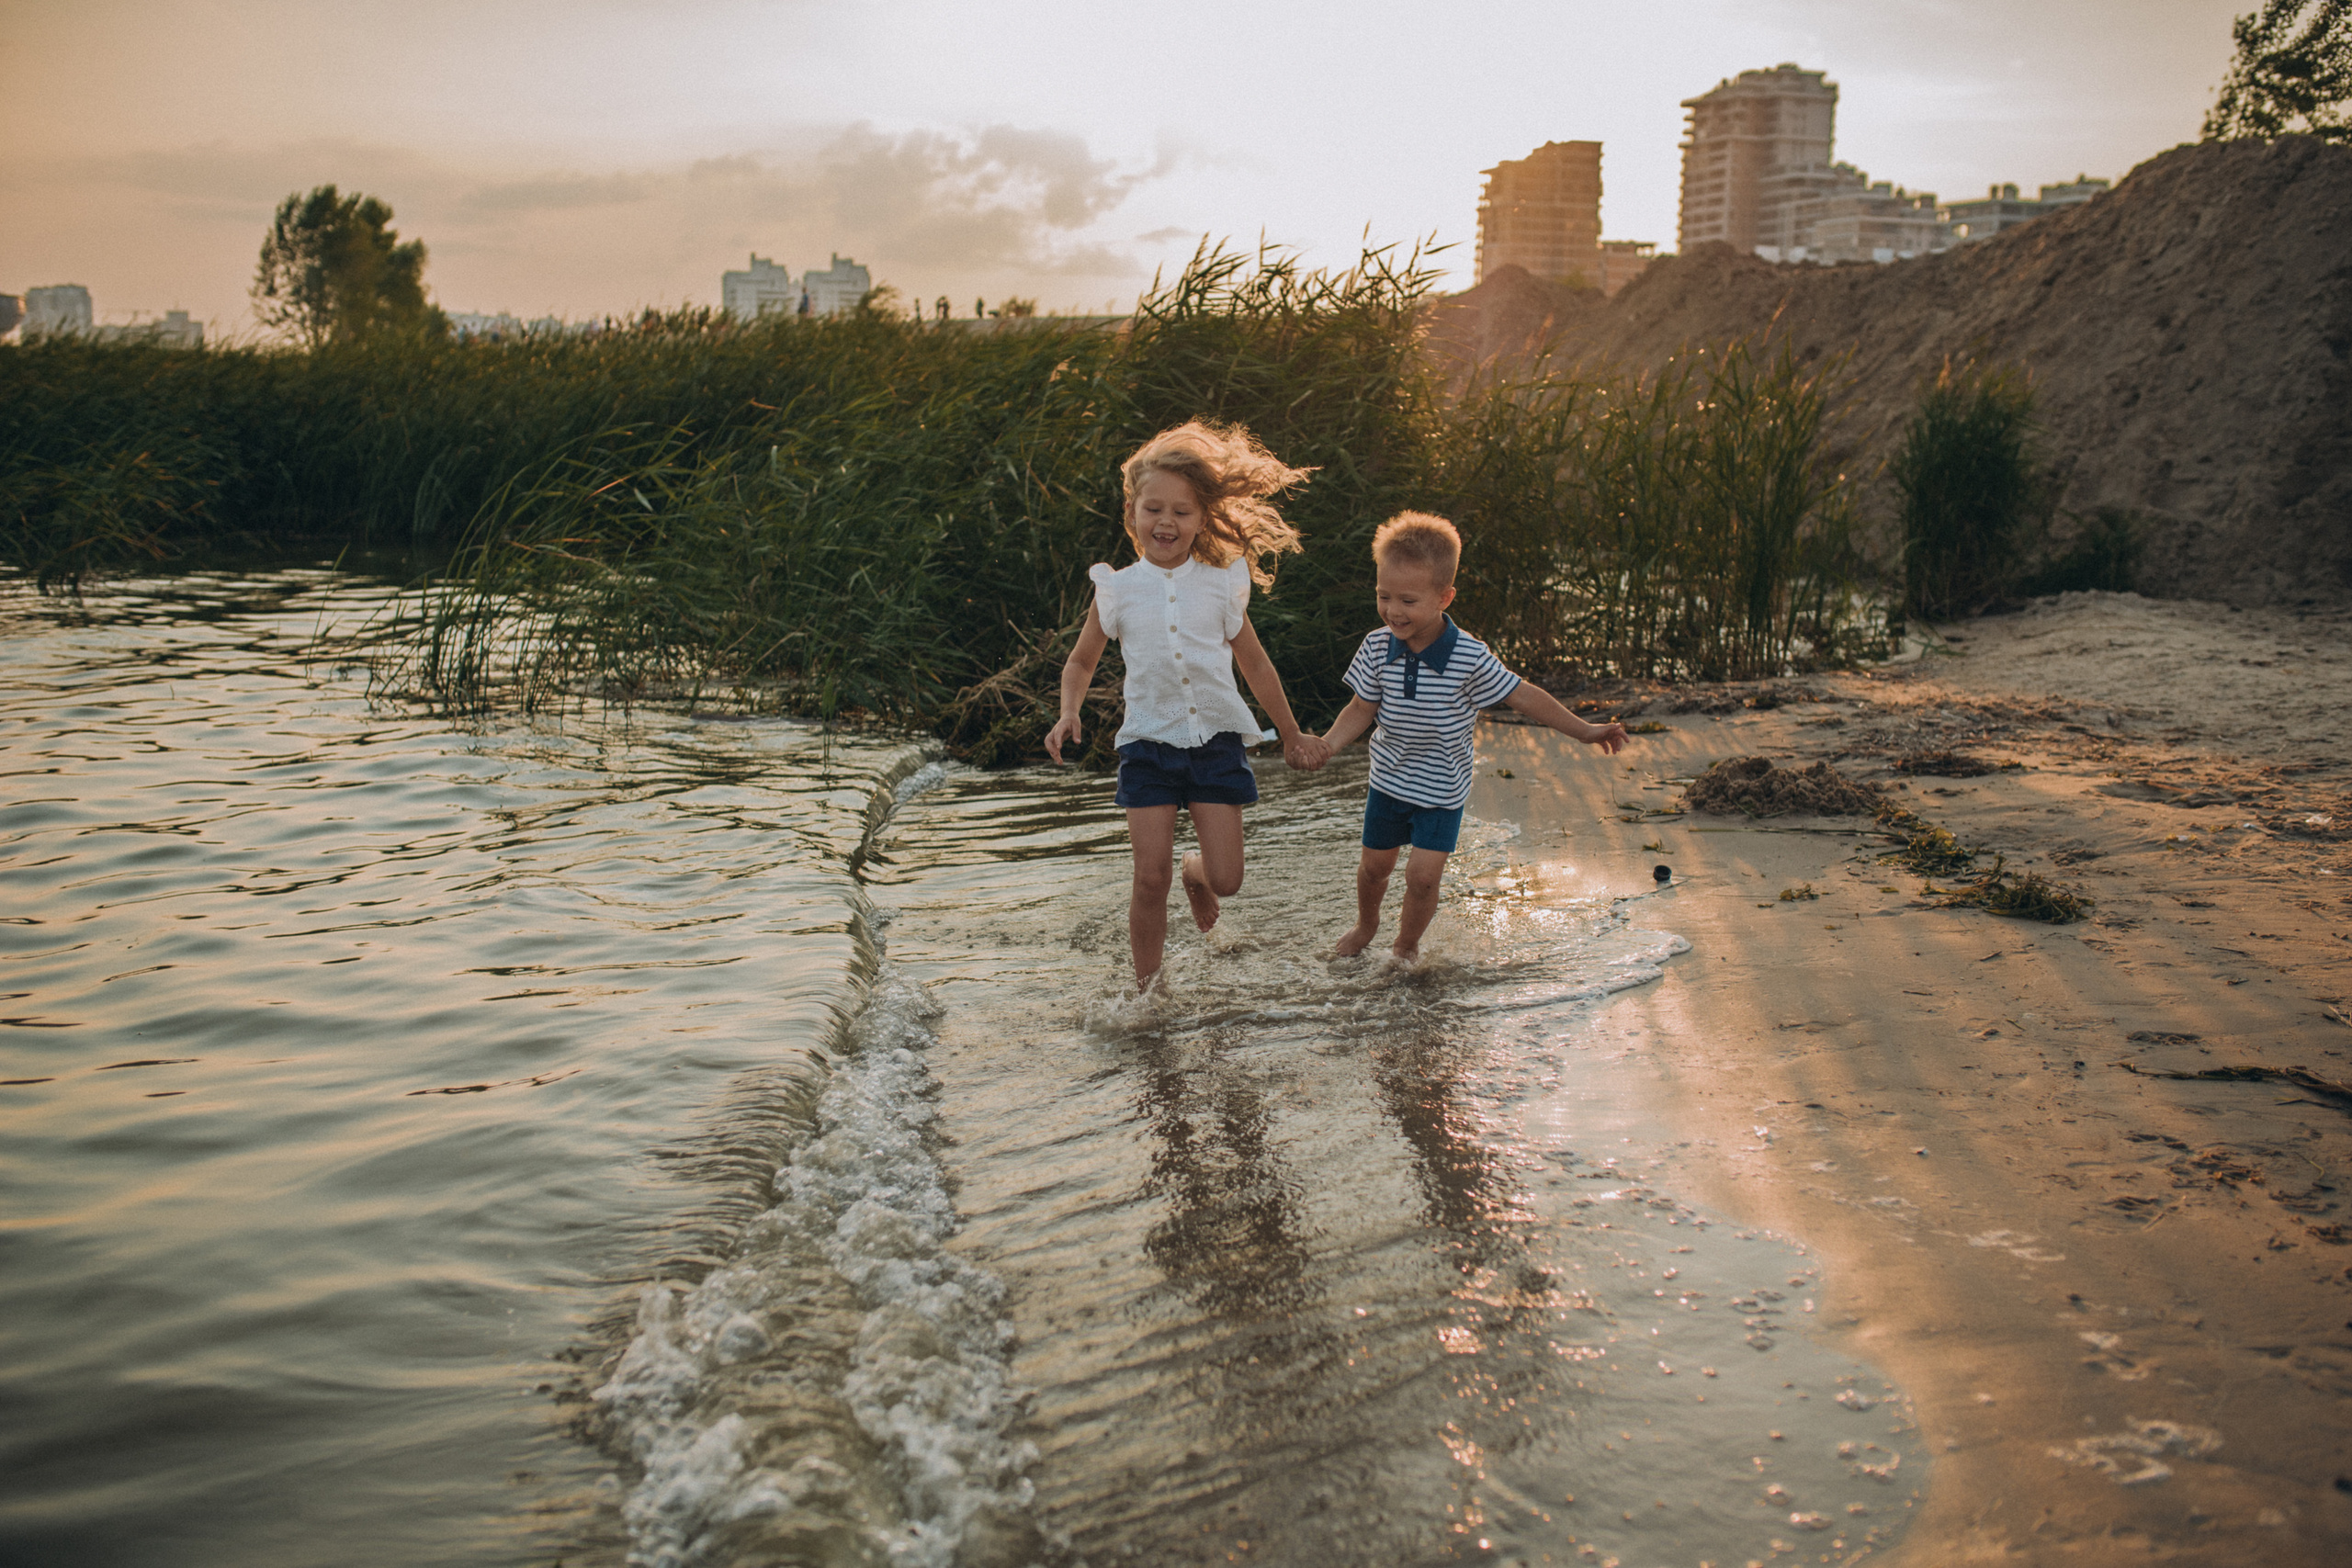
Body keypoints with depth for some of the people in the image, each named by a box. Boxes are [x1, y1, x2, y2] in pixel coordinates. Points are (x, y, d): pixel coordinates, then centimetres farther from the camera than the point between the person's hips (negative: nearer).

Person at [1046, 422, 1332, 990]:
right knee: (1150, 879, -5)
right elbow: (1081, 663, 12)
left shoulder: (1221, 586, 1)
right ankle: (1147, 990, 14)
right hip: (1149, 740, -1)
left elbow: (1255, 665, 13)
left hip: (1215, 737, 1)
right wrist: (1068, 714, -7)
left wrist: (1292, 736, 21)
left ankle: (1196, 873, 34)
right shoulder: (1118, 591, -1)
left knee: (1227, 880, -4)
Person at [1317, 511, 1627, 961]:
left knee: (1423, 875, -7)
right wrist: (1327, 743, -19)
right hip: (1389, 779, 3)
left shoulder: (1470, 658, -23)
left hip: (1441, 788, -3)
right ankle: (1366, 925, 48)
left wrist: (1584, 731, -9)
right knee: (1374, 865, 16)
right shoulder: (1377, 647, -15)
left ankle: (1407, 945, 22)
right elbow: (1362, 709, -3)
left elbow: (1522, 695, -13)